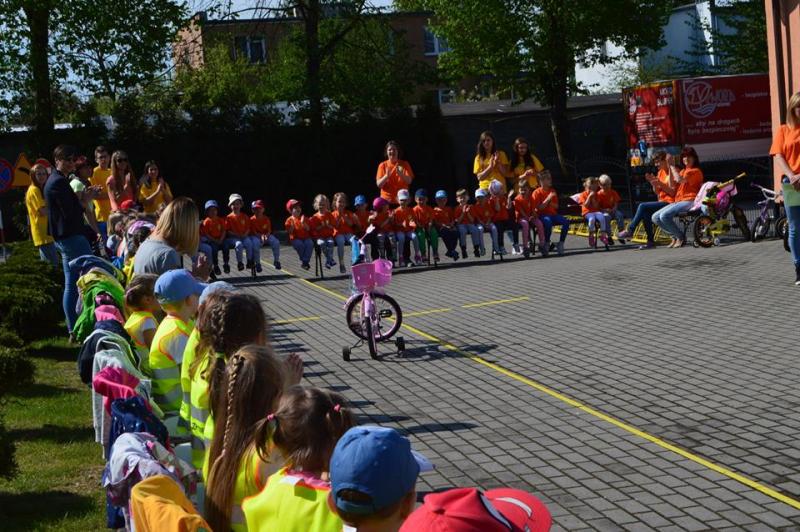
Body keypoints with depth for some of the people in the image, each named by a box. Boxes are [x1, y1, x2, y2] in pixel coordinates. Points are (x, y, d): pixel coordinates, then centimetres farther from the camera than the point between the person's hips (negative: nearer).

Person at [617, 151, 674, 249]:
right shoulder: (660, 172, 17)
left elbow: (673, 192, -13)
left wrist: (660, 184, -23)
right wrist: (653, 183, -3)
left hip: (669, 203, -8)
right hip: (662, 202, 8)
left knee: (643, 206, -20)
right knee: (646, 213, -18)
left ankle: (630, 230, -10)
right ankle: (650, 241, -16)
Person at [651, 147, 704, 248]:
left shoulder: (696, 171, -3)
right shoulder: (683, 171, 23)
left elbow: (679, 180, -18)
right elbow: (672, 186, 11)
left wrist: (672, 166, -8)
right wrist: (670, 167, 6)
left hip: (689, 201, -9)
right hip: (678, 201, 9)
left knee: (664, 216, -27)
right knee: (655, 217, -3)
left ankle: (680, 237, -8)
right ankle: (674, 236, 6)